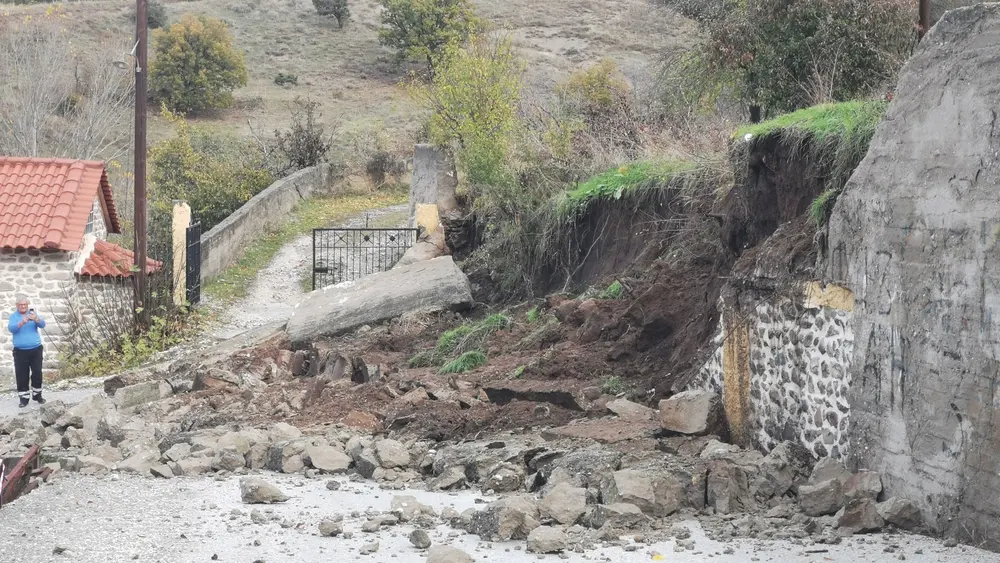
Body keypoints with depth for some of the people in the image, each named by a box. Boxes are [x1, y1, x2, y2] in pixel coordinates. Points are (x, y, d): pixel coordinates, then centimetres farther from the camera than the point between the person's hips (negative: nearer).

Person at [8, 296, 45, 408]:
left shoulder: (33, 313, 5)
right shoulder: (13, 316, 1)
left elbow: (42, 324, -9)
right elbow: (11, 328, -16)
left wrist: (35, 319, -31)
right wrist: (22, 322, -34)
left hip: (36, 349, 1)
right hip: (20, 351, -1)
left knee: (37, 373, 3)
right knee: (21, 375, -1)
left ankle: (37, 395, 16)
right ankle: (24, 398, 5)